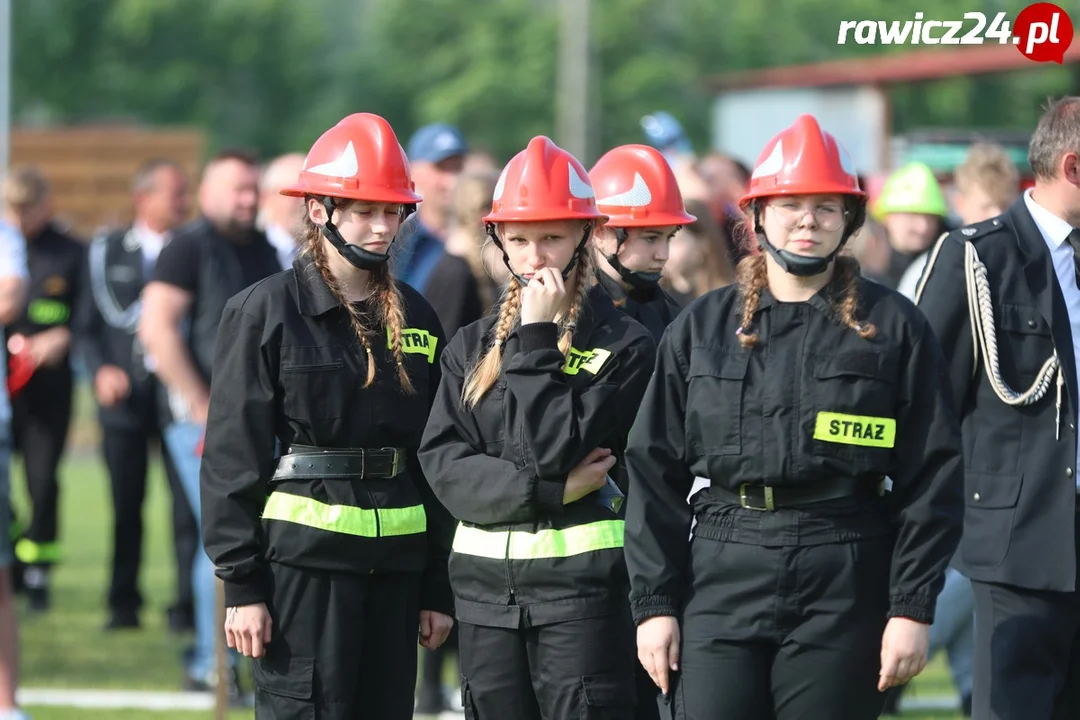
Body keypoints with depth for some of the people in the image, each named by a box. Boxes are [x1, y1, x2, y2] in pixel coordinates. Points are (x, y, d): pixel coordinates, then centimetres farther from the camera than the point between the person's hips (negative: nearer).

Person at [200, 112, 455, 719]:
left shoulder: (415, 319, 14)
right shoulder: (268, 311, -1)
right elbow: (232, 457, -4)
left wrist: (439, 587, 13)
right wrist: (242, 584, -10)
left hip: (395, 565, 5)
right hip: (304, 560, -5)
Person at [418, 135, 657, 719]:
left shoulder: (623, 345, -1)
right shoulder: (472, 346, 13)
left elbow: (553, 449, -13)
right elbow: (443, 462, 0)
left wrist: (538, 340, -11)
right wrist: (549, 493, -11)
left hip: (581, 585, -5)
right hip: (486, 583, 5)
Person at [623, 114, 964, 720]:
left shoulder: (893, 327, 5)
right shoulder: (701, 329, 11)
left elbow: (932, 475, 2)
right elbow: (655, 472, 10)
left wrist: (913, 607, -5)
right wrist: (655, 601, 3)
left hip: (845, 595, -1)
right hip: (721, 582, 2)